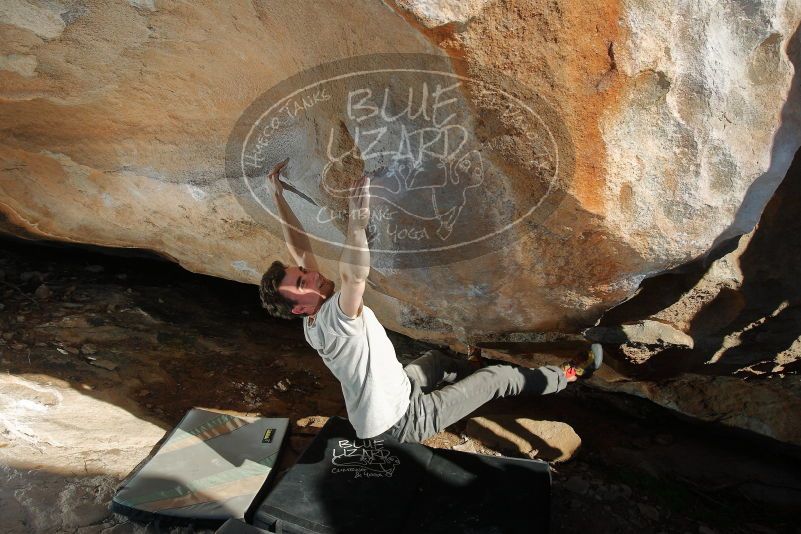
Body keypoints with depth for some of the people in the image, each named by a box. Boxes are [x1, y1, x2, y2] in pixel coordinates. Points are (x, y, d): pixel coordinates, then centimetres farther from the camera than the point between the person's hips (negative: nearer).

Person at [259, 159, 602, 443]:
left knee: (437, 360, 30)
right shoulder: (334, 320, -33)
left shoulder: (314, 324, -7)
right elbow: (355, 277, -55)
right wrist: (357, 221, -60)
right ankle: (568, 375, 26)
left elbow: (299, 248, -5)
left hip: (389, 398, 8)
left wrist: (278, 195, -4)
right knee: (500, 377, 4)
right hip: (404, 421, -8)